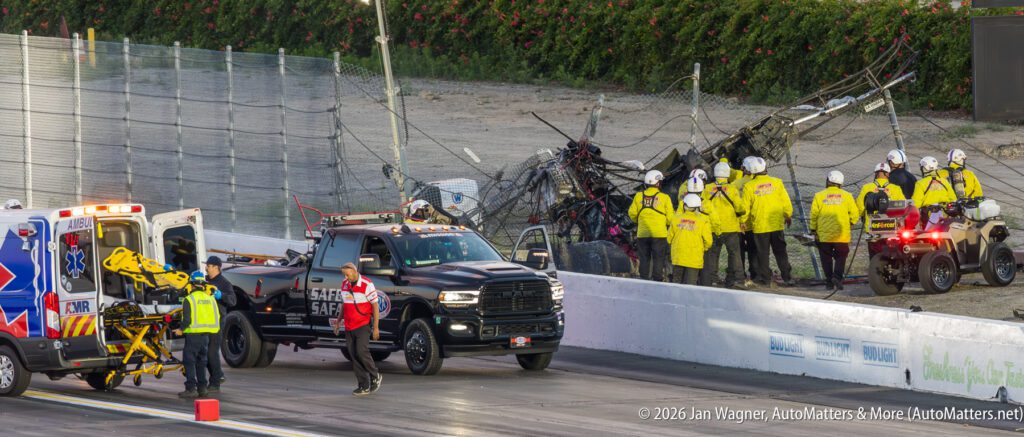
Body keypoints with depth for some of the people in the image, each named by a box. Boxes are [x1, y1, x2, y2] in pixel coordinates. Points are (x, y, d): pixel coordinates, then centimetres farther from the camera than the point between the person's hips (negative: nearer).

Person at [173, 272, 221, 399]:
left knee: (189, 362, -2)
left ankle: (191, 388, -8)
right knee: (201, 362, 16)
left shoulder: (189, 299, -11)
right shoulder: (210, 299, 8)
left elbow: (187, 319, -16)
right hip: (206, 335, 6)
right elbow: (217, 317, 11)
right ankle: (202, 387, 17)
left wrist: (181, 329, 1)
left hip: (193, 335, -6)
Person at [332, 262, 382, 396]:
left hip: (363, 325, -6)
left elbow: (375, 306, -10)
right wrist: (338, 321, 17)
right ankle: (364, 386, 5)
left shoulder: (366, 285, -12)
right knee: (354, 356, 1)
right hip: (349, 327, 6)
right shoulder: (344, 285, 8)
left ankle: (375, 377, 5)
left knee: (362, 352, -17)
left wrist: (376, 327, -12)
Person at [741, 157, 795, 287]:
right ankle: (787, 277, 6)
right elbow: (786, 202, 1)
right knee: (780, 252, 9)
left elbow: (745, 208, -3)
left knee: (763, 253, 7)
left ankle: (765, 280, 7)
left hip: (759, 226, -1)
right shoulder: (777, 182, -4)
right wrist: (788, 216, 17)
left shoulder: (749, 187, -8)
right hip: (777, 224, 1)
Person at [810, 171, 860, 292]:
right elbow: (855, 214, 1)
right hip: (842, 235, 0)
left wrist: (814, 230, 9)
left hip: (824, 235, 0)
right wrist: (850, 223, 21)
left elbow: (814, 215, -1)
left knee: (826, 258, 9)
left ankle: (829, 282, 6)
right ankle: (837, 276, -14)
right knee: (840, 257, 7)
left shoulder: (819, 196, -1)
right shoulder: (846, 196, 0)